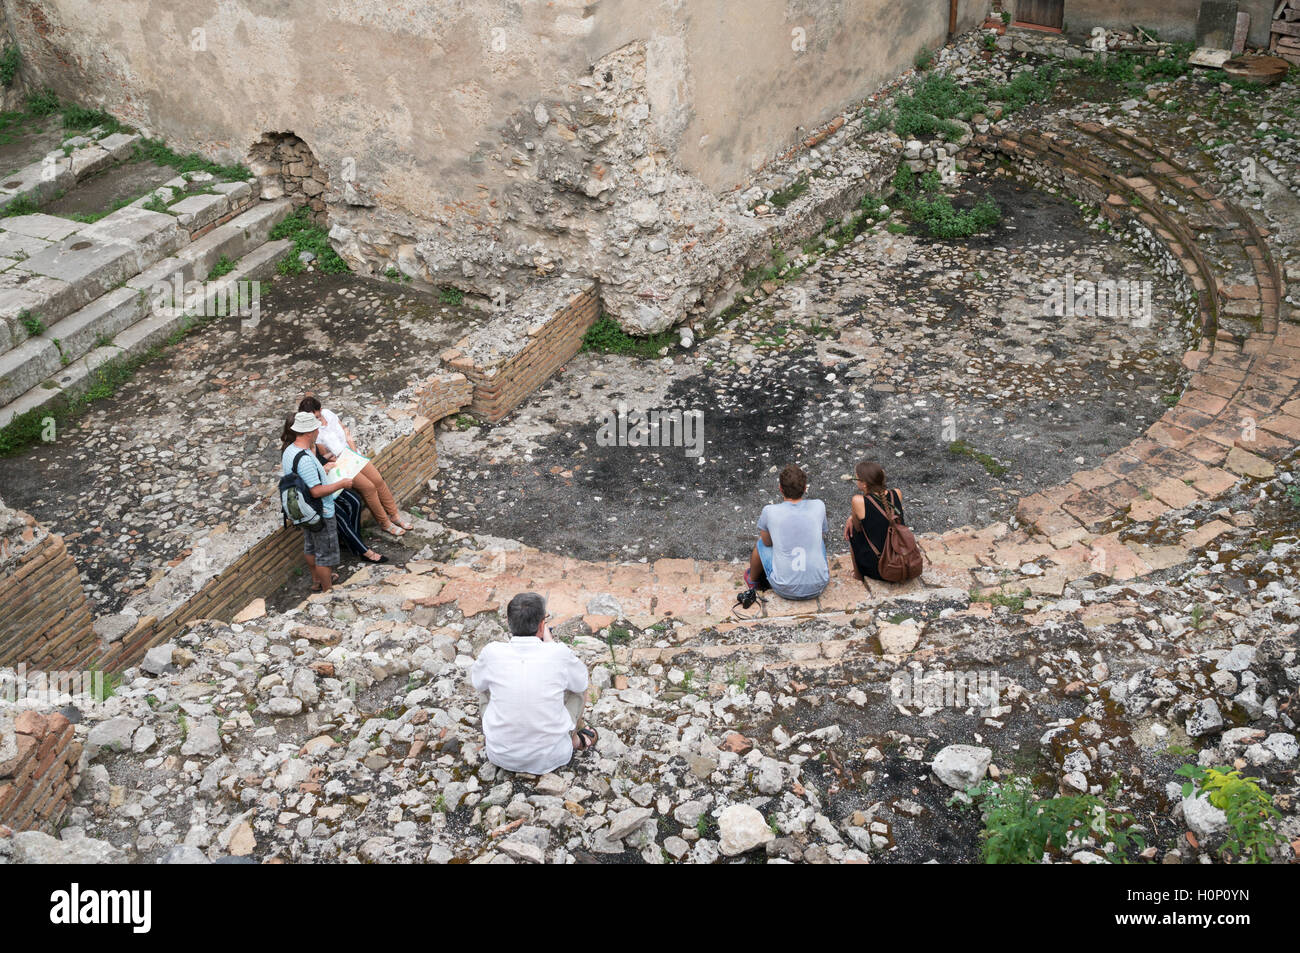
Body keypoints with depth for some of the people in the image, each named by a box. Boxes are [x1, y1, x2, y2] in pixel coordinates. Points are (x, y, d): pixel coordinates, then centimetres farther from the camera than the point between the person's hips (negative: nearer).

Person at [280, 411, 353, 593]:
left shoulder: (289, 450, -2)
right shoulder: (304, 459, -33)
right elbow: (317, 491, -31)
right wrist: (341, 484, -20)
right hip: (320, 513, -10)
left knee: (310, 546, 27)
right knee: (326, 553, 8)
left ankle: (317, 581, 47)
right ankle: (327, 590, 23)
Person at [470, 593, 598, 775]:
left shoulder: (492, 652, -17)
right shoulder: (559, 653, -19)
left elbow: (476, 682, 8)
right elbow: (582, 681, 4)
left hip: (502, 757, 1)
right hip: (552, 758, -1)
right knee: (576, 684, 19)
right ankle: (574, 738, 36)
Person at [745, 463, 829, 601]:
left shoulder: (769, 512, -13)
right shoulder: (818, 506, -8)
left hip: (785, 590, -2)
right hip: (817, 588, 2)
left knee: (761, 543, 23)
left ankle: (752, 580, 49)